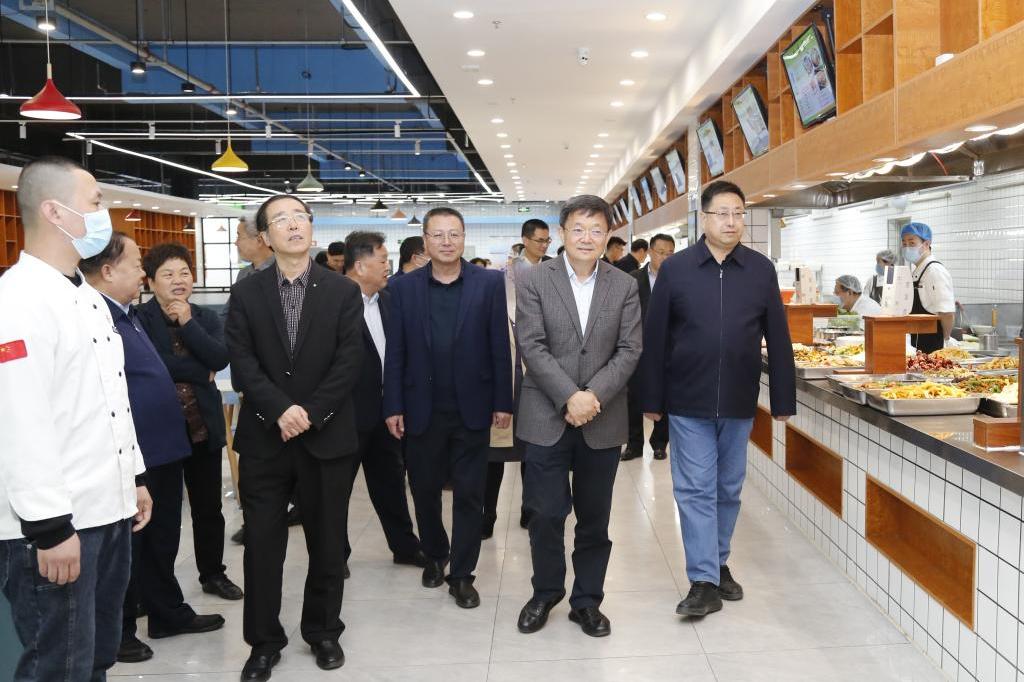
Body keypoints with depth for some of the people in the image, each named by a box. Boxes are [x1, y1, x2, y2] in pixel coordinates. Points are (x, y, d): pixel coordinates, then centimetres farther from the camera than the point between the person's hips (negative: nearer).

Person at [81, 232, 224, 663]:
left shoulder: (128, 313, 12)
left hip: (162, 448, 9)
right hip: (131, 457, -9)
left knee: (162, 541, 21)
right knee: (126, 547, 7)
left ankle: (168, 613, 37)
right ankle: (117, 634, 24)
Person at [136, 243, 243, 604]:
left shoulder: (206, 317, 7)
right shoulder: (140, 318, -7)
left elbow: (221, 359, -8)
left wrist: (188, 323, -14)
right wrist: (200, 373, -12)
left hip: (204, 425, 4)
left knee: (209, 507, 16)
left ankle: (213, 573, 34)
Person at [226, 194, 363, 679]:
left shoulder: (343, 291, 2)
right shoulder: (246, 294, 4)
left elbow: (348, 363, -6)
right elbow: (242, 363, -5)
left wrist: (310, 413, -15)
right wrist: (280, 410, -18)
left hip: (327, 436, 0)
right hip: (263, 437, 0)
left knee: (327, 542, 10)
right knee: (262, 545, 6)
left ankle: (323, 631, 28)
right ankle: (264, 641, 22)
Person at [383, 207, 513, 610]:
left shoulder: (489, 283, -1)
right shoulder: (403, 288, 2)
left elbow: (500, 347, -2)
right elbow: (395, 353, 1)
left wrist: (503, 402, -4)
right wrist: (393, 407, -3)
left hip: (472, 409, -1)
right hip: (422, 410, 1)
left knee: (469, 494, 4)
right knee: (424, 489, 13)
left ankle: (462, 574, 18)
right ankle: (434, 555, 37)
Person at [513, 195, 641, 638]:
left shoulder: (624, 286, 5)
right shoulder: (534, 281, -1)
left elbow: (629, 350, -1)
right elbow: (532, 346, -8)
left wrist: (594, 395, -14)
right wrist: (569, 397, -17)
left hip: (602, 420, 2)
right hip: (546, 418, -1)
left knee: (595, 518, 11)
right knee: (545, 514, 4)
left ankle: (587, 600, 27)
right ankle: (546, 592, 28)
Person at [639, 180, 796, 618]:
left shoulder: (761, 270, 2)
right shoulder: (675, 269, -3)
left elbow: (778, 340, 4)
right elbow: (654, 339, -1)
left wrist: (783, 400, 2)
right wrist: (652, 399, -2)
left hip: (739, 402, 2)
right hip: (688, 402, -2)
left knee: (729, 489, 14)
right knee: (695, 490, 0)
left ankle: (718, 563, 31)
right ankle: (704, 581, 6)